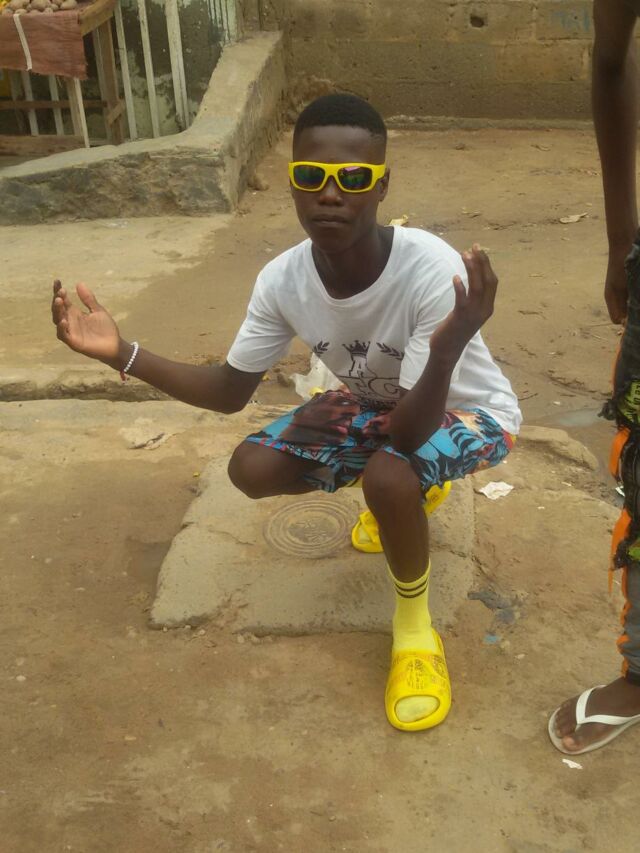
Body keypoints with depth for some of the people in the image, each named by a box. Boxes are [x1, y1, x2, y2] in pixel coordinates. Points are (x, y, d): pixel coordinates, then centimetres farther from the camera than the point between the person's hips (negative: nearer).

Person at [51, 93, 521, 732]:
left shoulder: (433, 270, -36)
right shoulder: (283, 278, -21)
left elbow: (407, 433, -36)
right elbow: (229, 391, -9)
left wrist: (447, 349, -57)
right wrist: (121, 354, -23)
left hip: (468, 409, -5)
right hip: (377, 403, 6)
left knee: (388, 473, -36)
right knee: (251, 469, -10)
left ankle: (413, 622, -5)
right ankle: (402, 501, 16)